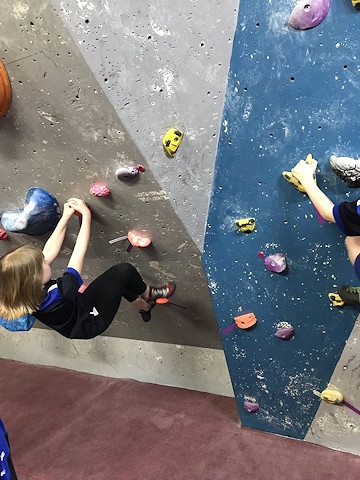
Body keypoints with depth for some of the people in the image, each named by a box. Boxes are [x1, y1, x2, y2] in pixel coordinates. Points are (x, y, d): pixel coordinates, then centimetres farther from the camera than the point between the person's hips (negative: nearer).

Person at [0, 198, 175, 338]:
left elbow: (50, 250, -13)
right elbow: (80, 251, -35)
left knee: (118, 276, 16)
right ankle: (149, 294, 26)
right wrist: (86, 214, -24)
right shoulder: (58, 296, -43)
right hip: (91, 321, -7)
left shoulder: (24, 294, -22)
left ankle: (145, 306, 38)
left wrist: (65, 216, -11)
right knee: (124, 271, -7)